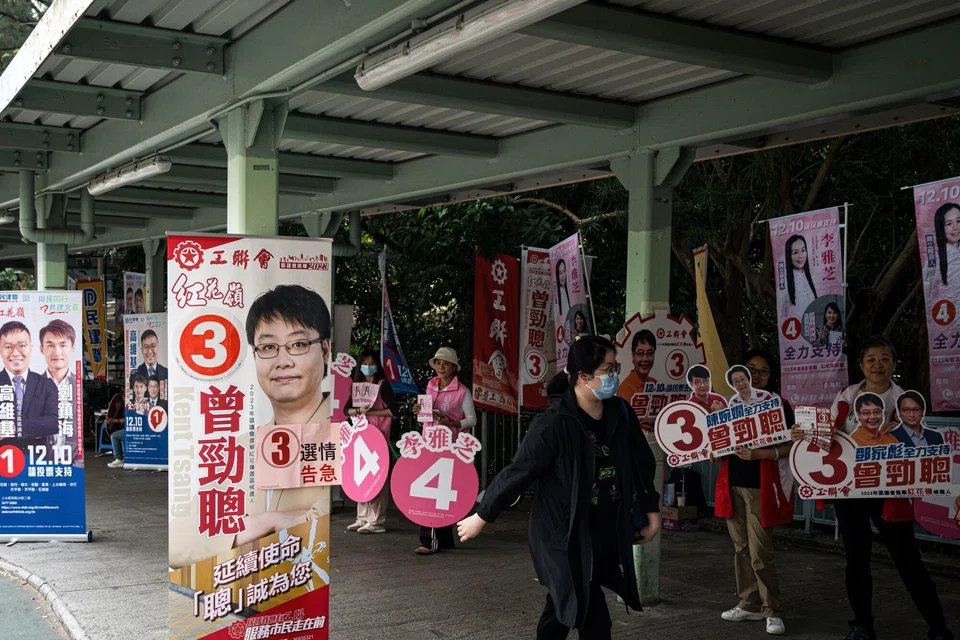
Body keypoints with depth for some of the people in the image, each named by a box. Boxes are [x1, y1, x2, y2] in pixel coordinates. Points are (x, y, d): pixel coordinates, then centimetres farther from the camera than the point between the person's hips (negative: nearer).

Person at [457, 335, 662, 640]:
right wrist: (481, 517, -7)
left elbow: (642, 465, 12)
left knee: (563, 609, 17)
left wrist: (651, 511, 13)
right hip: (563, 536, -5)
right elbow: (518, 473, -14)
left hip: (605, 535, 6)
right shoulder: (555, 425, -19)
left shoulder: (620, 414, -1)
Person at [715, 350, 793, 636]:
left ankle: (773, 611, 4)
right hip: (732, 484, 6)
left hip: (761, 486, -5)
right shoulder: (731, 404, 11)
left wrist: (759, 454, -23)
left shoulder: (777, 404, -4)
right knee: (741, 548, 11)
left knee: (760, 552, -7)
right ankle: (750, 604, 21)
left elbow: (788, 446, -10)